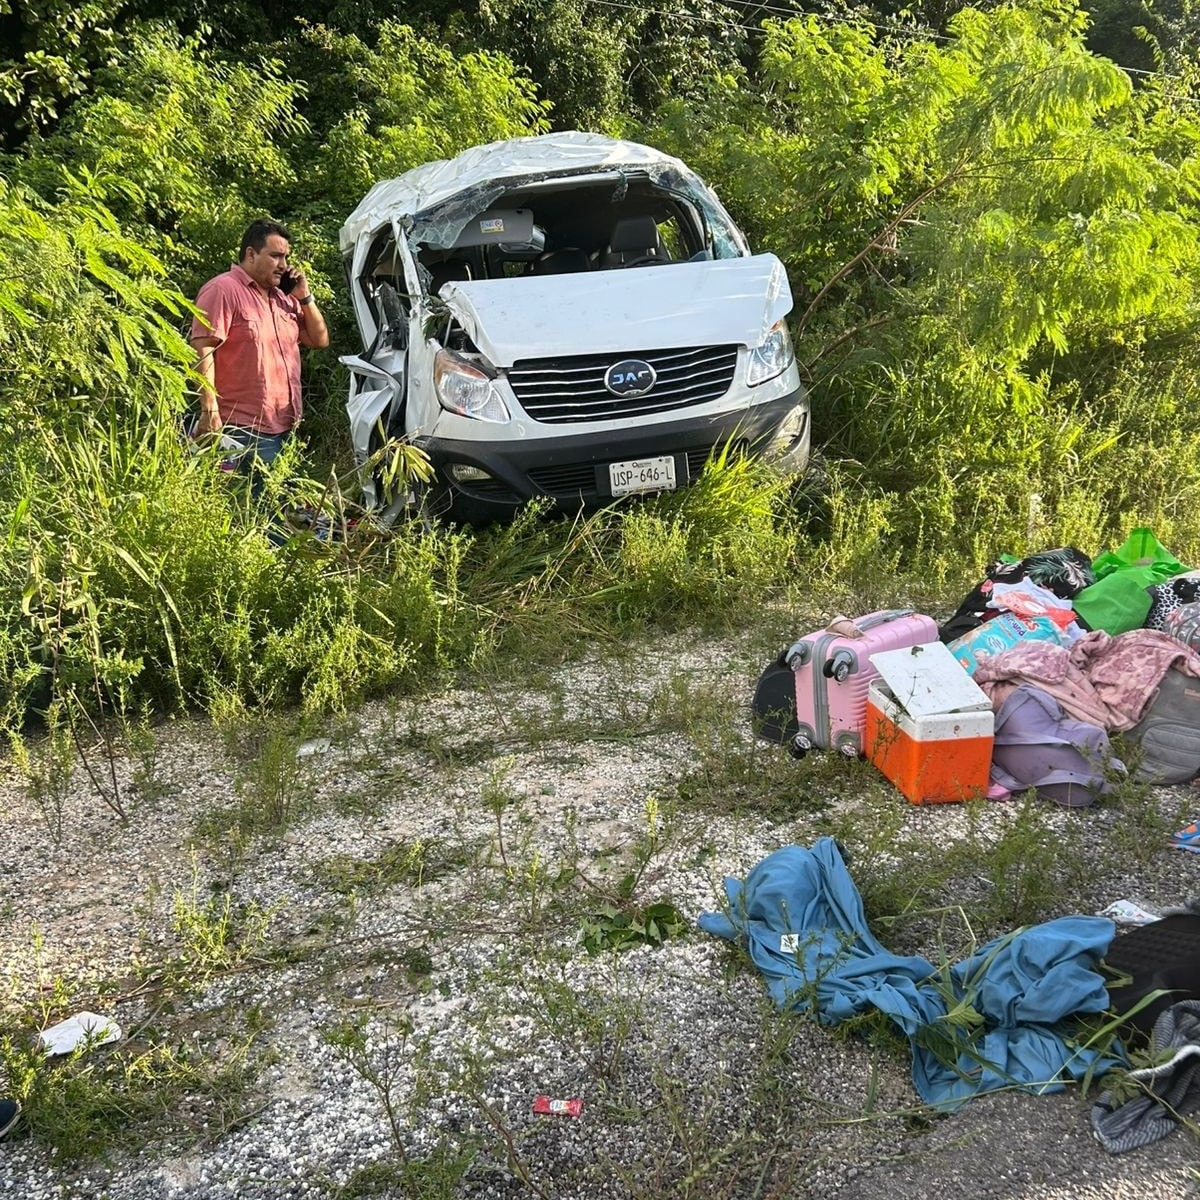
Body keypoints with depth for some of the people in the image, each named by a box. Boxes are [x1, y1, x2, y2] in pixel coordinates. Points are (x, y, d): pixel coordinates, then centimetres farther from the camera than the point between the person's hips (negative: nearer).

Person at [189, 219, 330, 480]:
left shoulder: (284, 298, 17)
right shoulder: (222, 290, -7)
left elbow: (320, 339, 18)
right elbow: (202, 350, -15)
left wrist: (305, 296, 4)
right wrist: (210, 410, -23)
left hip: (285, 429, 8)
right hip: (243, 430, -8)